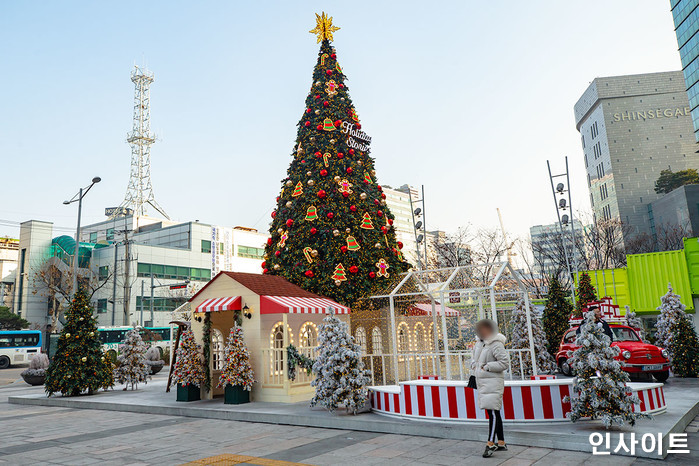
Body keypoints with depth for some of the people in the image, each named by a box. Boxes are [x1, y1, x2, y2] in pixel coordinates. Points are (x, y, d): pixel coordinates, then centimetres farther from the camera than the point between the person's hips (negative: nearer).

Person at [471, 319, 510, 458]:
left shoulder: (496, 345, -15)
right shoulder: (479, 342, 12)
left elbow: (505, 362, -19)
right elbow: (475, 358, 28)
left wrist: (487, 366, -18)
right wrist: (474, 365, 8)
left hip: (493, 382, -9)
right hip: (482, 382, 9)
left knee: (492, 412, -11)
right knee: (494, 412, 14)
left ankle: (490, 444, -9)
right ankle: (501, 443, 24)